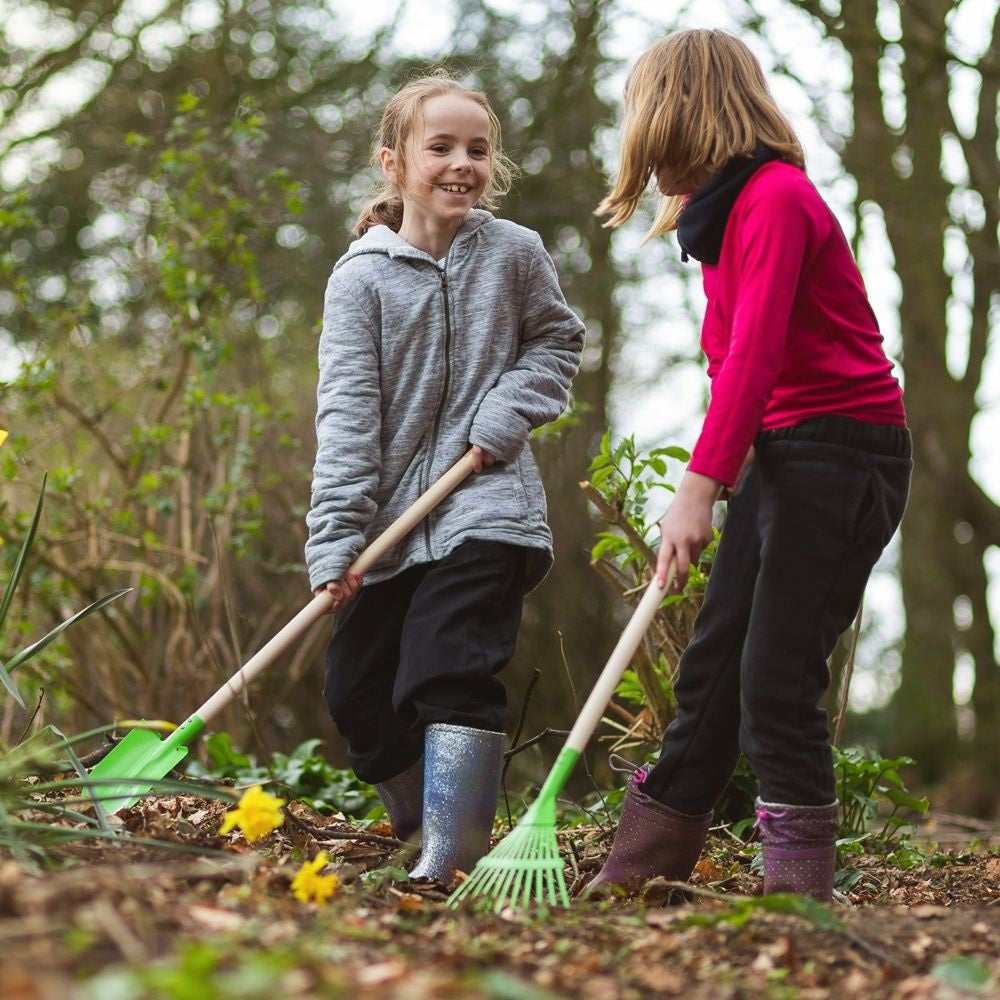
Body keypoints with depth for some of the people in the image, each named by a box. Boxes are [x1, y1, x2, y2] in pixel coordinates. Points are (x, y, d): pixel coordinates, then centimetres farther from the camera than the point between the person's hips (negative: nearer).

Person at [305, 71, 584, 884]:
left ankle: (453, 860, -15)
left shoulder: (515, 254, 1)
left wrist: (507, 413, -4)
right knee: (356, 693, 7)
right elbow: (346, 409, -7)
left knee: (450, 674, -17)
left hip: (485, 511, -2)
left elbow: (558, 342, 16)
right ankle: (429, 826, 28)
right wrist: (335, 537, -15)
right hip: (389, 520, 3)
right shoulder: (362, 277, -2)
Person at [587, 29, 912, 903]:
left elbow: (755, 355, -23)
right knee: (712, 661, 9)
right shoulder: (725, 211, 15)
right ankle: (642, 864, 14)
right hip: (780, 454, 10)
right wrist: (714, 483, 7)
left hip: (843, 453, -10)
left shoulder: (776, 197, -15)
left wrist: (699, 489, -27)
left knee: (776, 673, -10)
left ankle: (800, 881, -1)